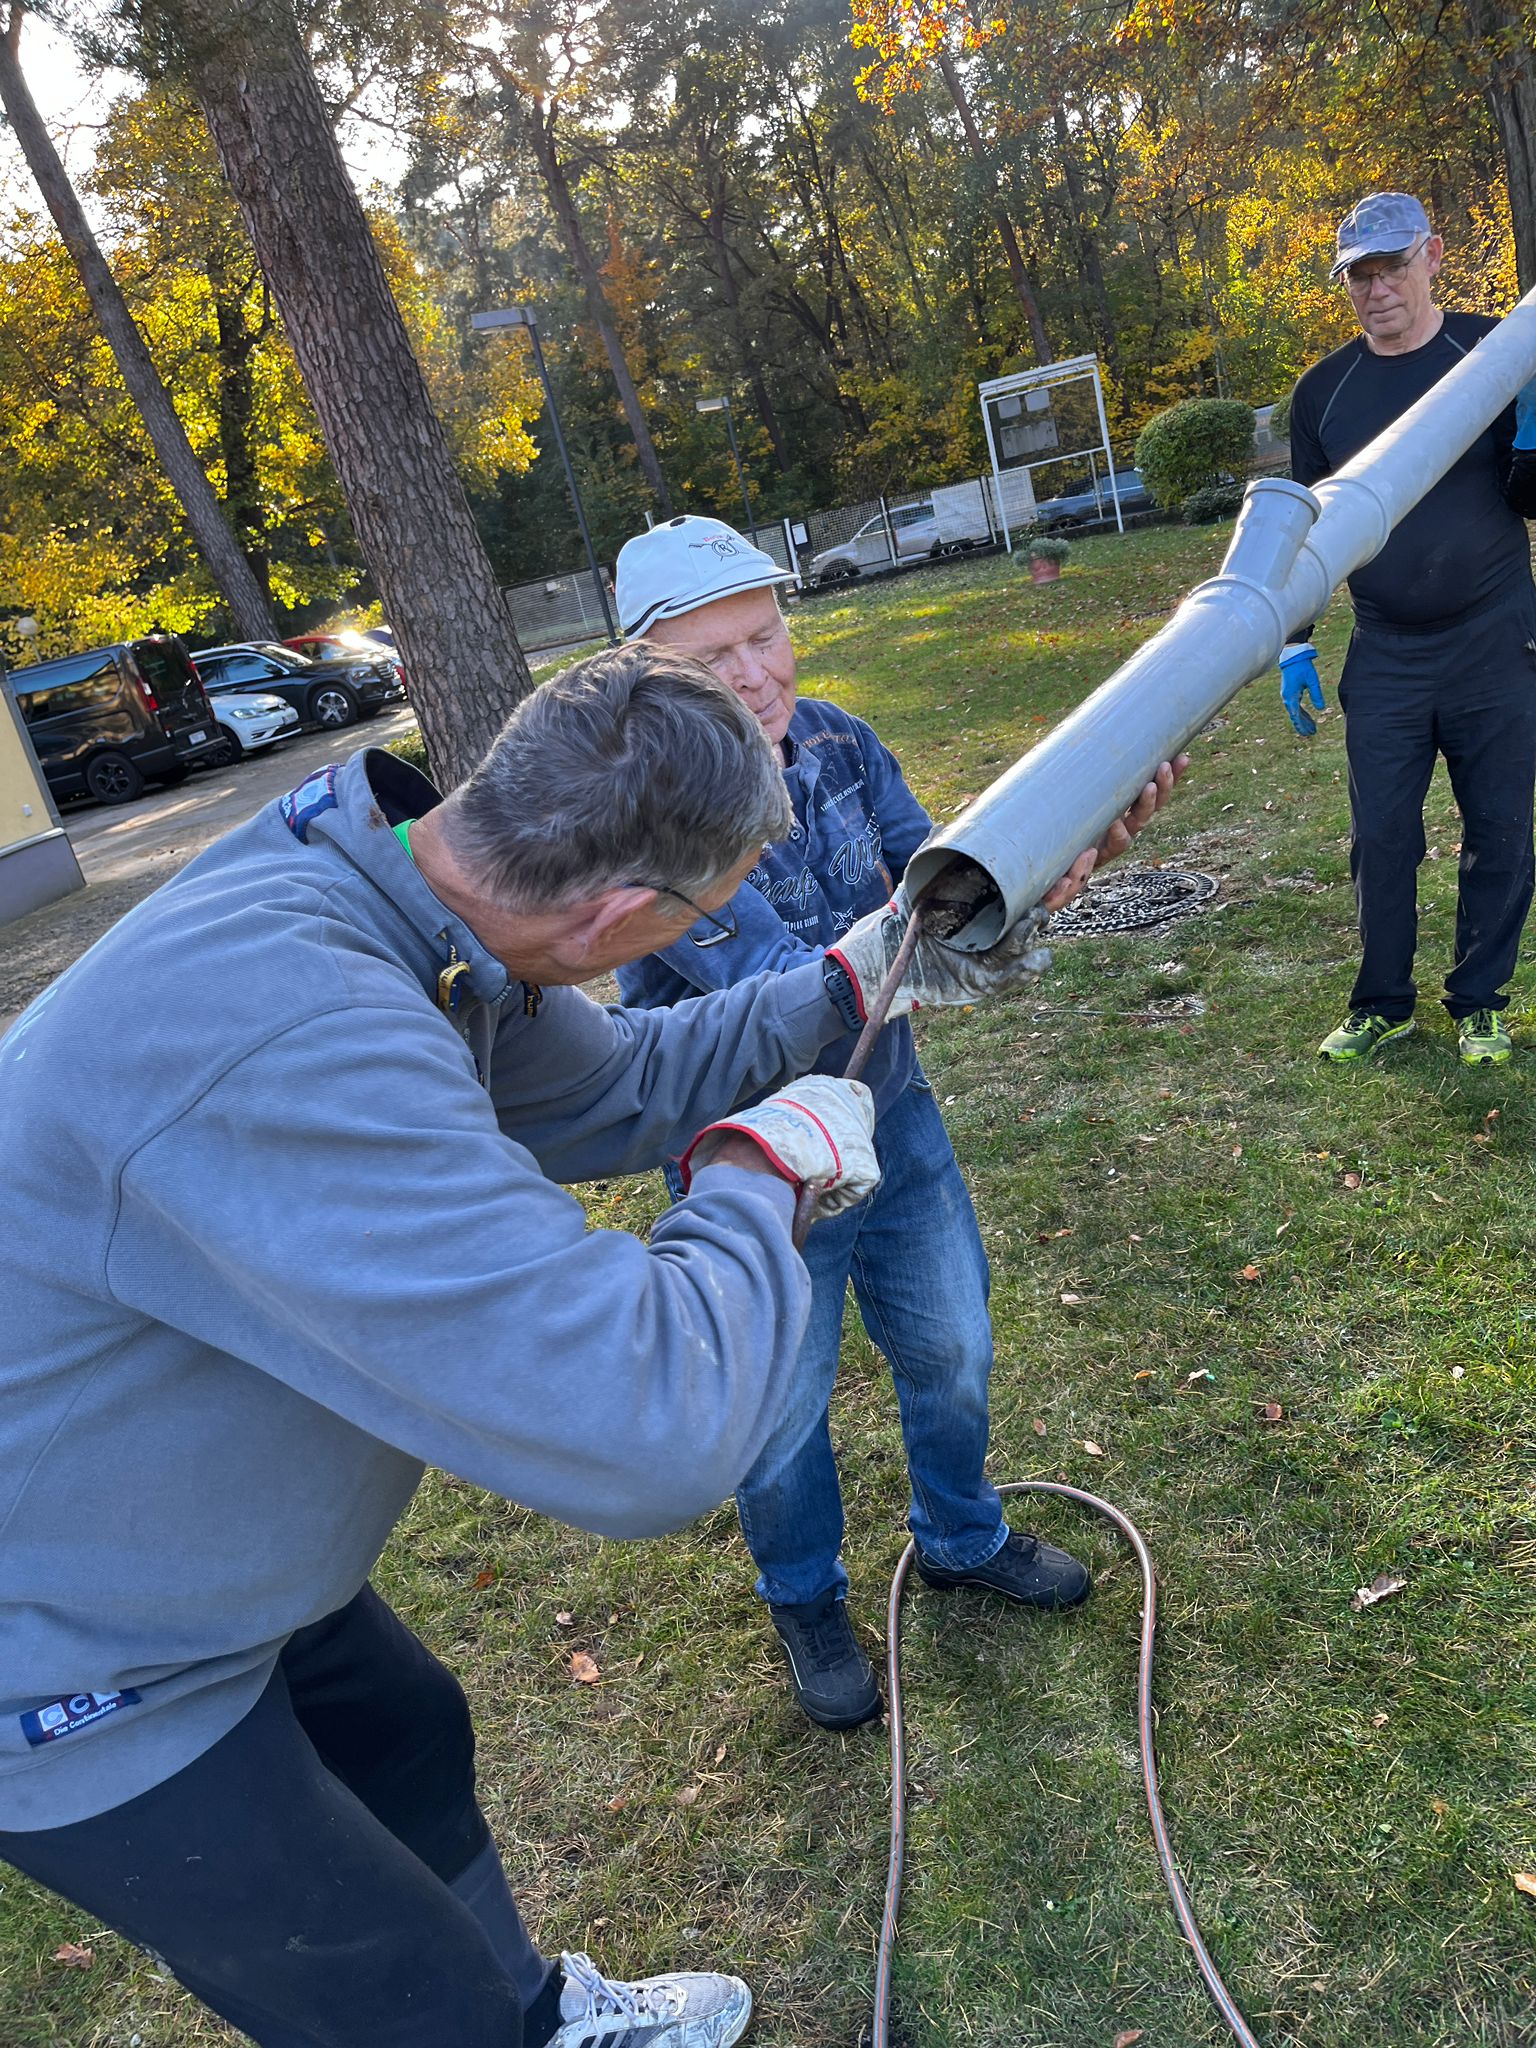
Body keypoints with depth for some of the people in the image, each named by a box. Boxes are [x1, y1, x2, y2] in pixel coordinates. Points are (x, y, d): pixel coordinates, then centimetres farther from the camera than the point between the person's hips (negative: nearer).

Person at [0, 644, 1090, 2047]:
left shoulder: (403, 907, -11)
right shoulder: (282, 1036, -42)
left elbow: (616, 1083, 6)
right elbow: (651, 1427, -43)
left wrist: (851, 981, 5)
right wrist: (763, 1164, -26)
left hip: (193, 1548, 9)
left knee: (416, 1738, 27)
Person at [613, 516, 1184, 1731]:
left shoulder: (833, 738, -7)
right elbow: (778, 986, -32)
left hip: (892, 1115, 6)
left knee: (949, 1348, 23)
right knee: (784, 1410, 15)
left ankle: (964, 1540, 52)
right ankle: (806, 1604, 45)